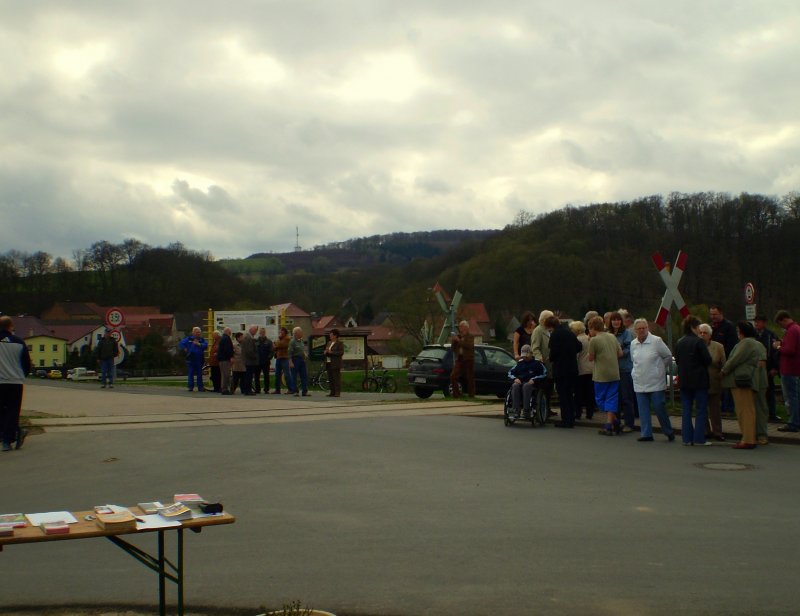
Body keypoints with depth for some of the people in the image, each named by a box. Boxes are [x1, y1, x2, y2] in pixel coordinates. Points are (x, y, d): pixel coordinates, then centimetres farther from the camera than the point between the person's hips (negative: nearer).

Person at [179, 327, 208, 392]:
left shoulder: (202, 340, 9)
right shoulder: (189, 338, 6)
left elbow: (206, 345, -9)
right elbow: (181, 344, 6)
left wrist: (199, 344, -19)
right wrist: (185, 349, -4)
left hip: (199, 359, 1)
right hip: (190, 359, -1)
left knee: (199, 374, 3)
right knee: (191, 374, 1)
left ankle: (200, 387, 8)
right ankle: (191, 387, 6)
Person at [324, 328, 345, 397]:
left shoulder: (340, 343, -4)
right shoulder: (329, 343, 18)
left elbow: (341, 352, -14)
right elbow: (326, 351, 23)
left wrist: (331, 352, -18)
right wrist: (326, 352, -1)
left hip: (335, 364, -7)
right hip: (328, 363, 7)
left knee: (336, 378, -9)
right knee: (330, 378, 6)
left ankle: (337, 393, -9)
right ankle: (332, 392, 10)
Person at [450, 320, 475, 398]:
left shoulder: (470, 337, 1)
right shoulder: (457, 336, 13)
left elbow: (470, 345, -18)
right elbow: (453, 348, 13)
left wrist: (459, 341, -19)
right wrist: (453, 342, -6)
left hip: (468, 360, -4)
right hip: (459, 359, 4)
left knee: (470, 378, -1)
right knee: (453, 376, -7)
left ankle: (471, 394, 8)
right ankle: (456, 394, 1)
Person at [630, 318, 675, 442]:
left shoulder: (656, 341, -8)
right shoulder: (633, 344, 7)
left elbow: (668, 356, 1)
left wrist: (659, 368, 7)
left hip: (656, 382, -5)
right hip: (639, 382, 5)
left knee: (659, 407, -3)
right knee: (643, 409, 4)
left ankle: (669, 432, 14)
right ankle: (646, 434, 9)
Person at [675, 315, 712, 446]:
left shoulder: (679, 343, 4)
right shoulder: (699, 341, -14)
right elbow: (708, 360, -13)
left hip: (684, 380, 6)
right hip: (699, 380, -6)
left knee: (686, 409, 10)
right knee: (701, 409, 2)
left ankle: (687, 438, 10)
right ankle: (699, 439, 1)